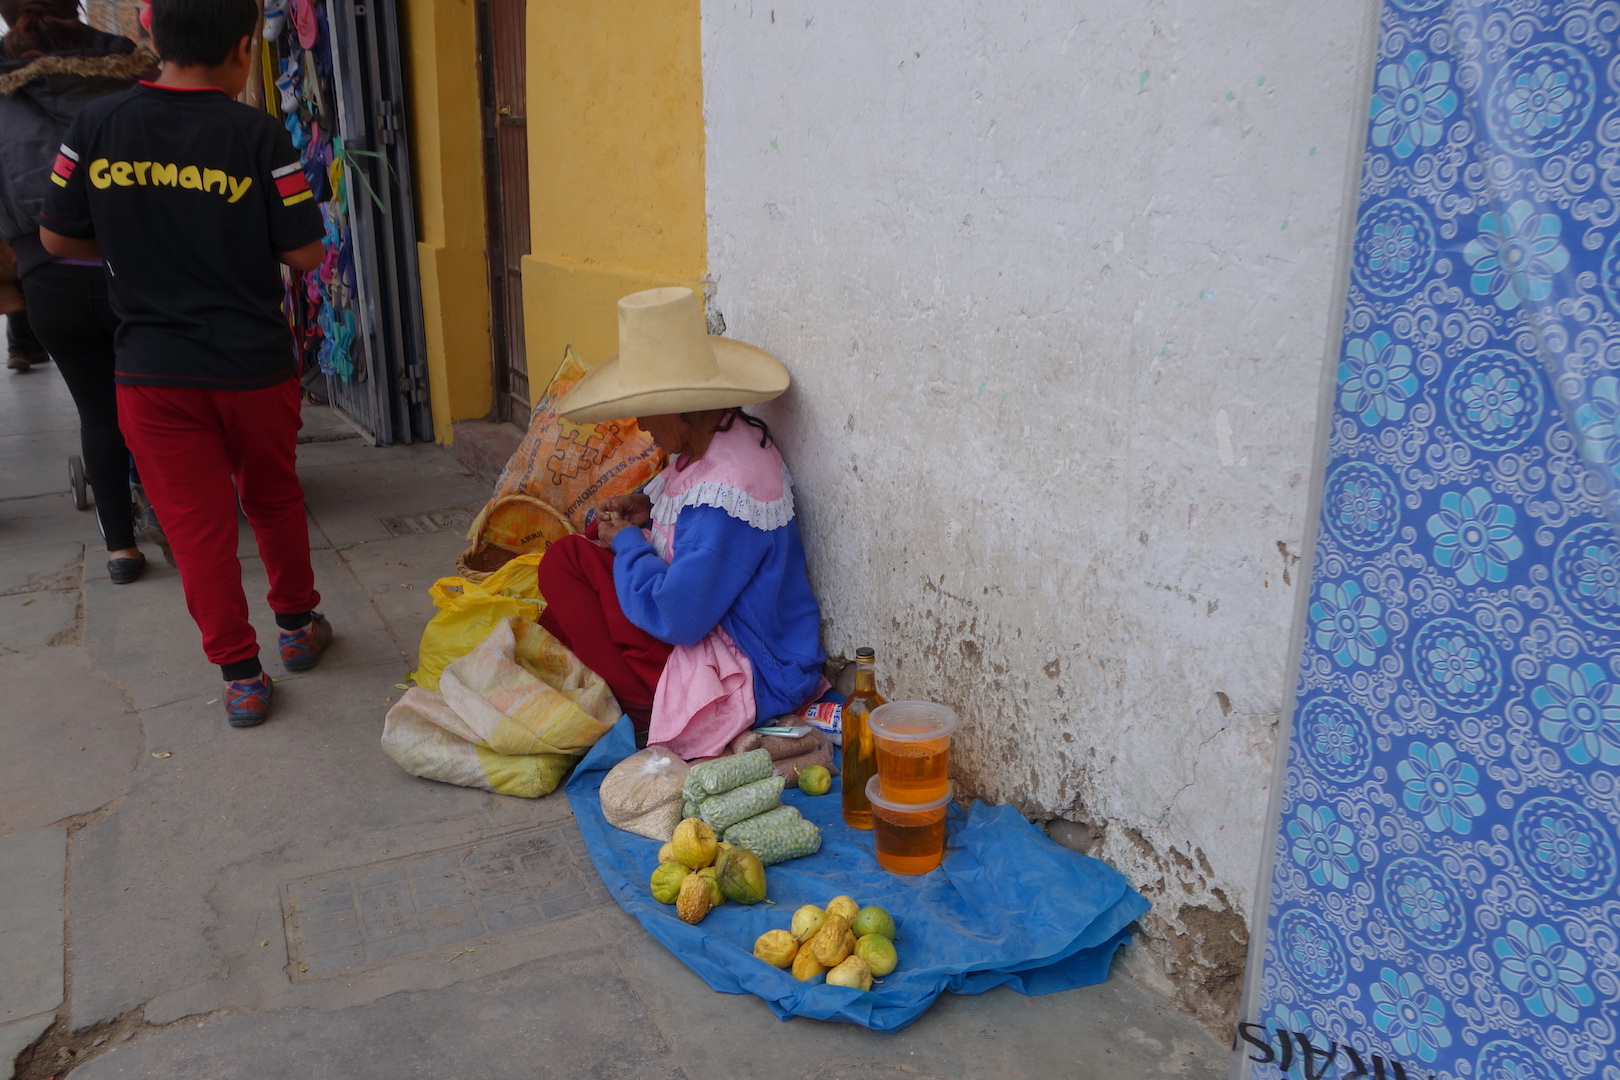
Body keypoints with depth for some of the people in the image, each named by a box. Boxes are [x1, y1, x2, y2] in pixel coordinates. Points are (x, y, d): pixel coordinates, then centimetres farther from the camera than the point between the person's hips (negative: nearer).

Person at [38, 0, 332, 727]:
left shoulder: (95, 126, -4)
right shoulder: (257, 135, -11)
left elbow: (58, 238, 4)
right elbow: (304, 253, -9)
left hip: (153, 372, 1)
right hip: (255, 364, -1)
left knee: (196, 524, 8)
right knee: (274, 501, 21)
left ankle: (241, 678, 12)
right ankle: (297, 626, 37)